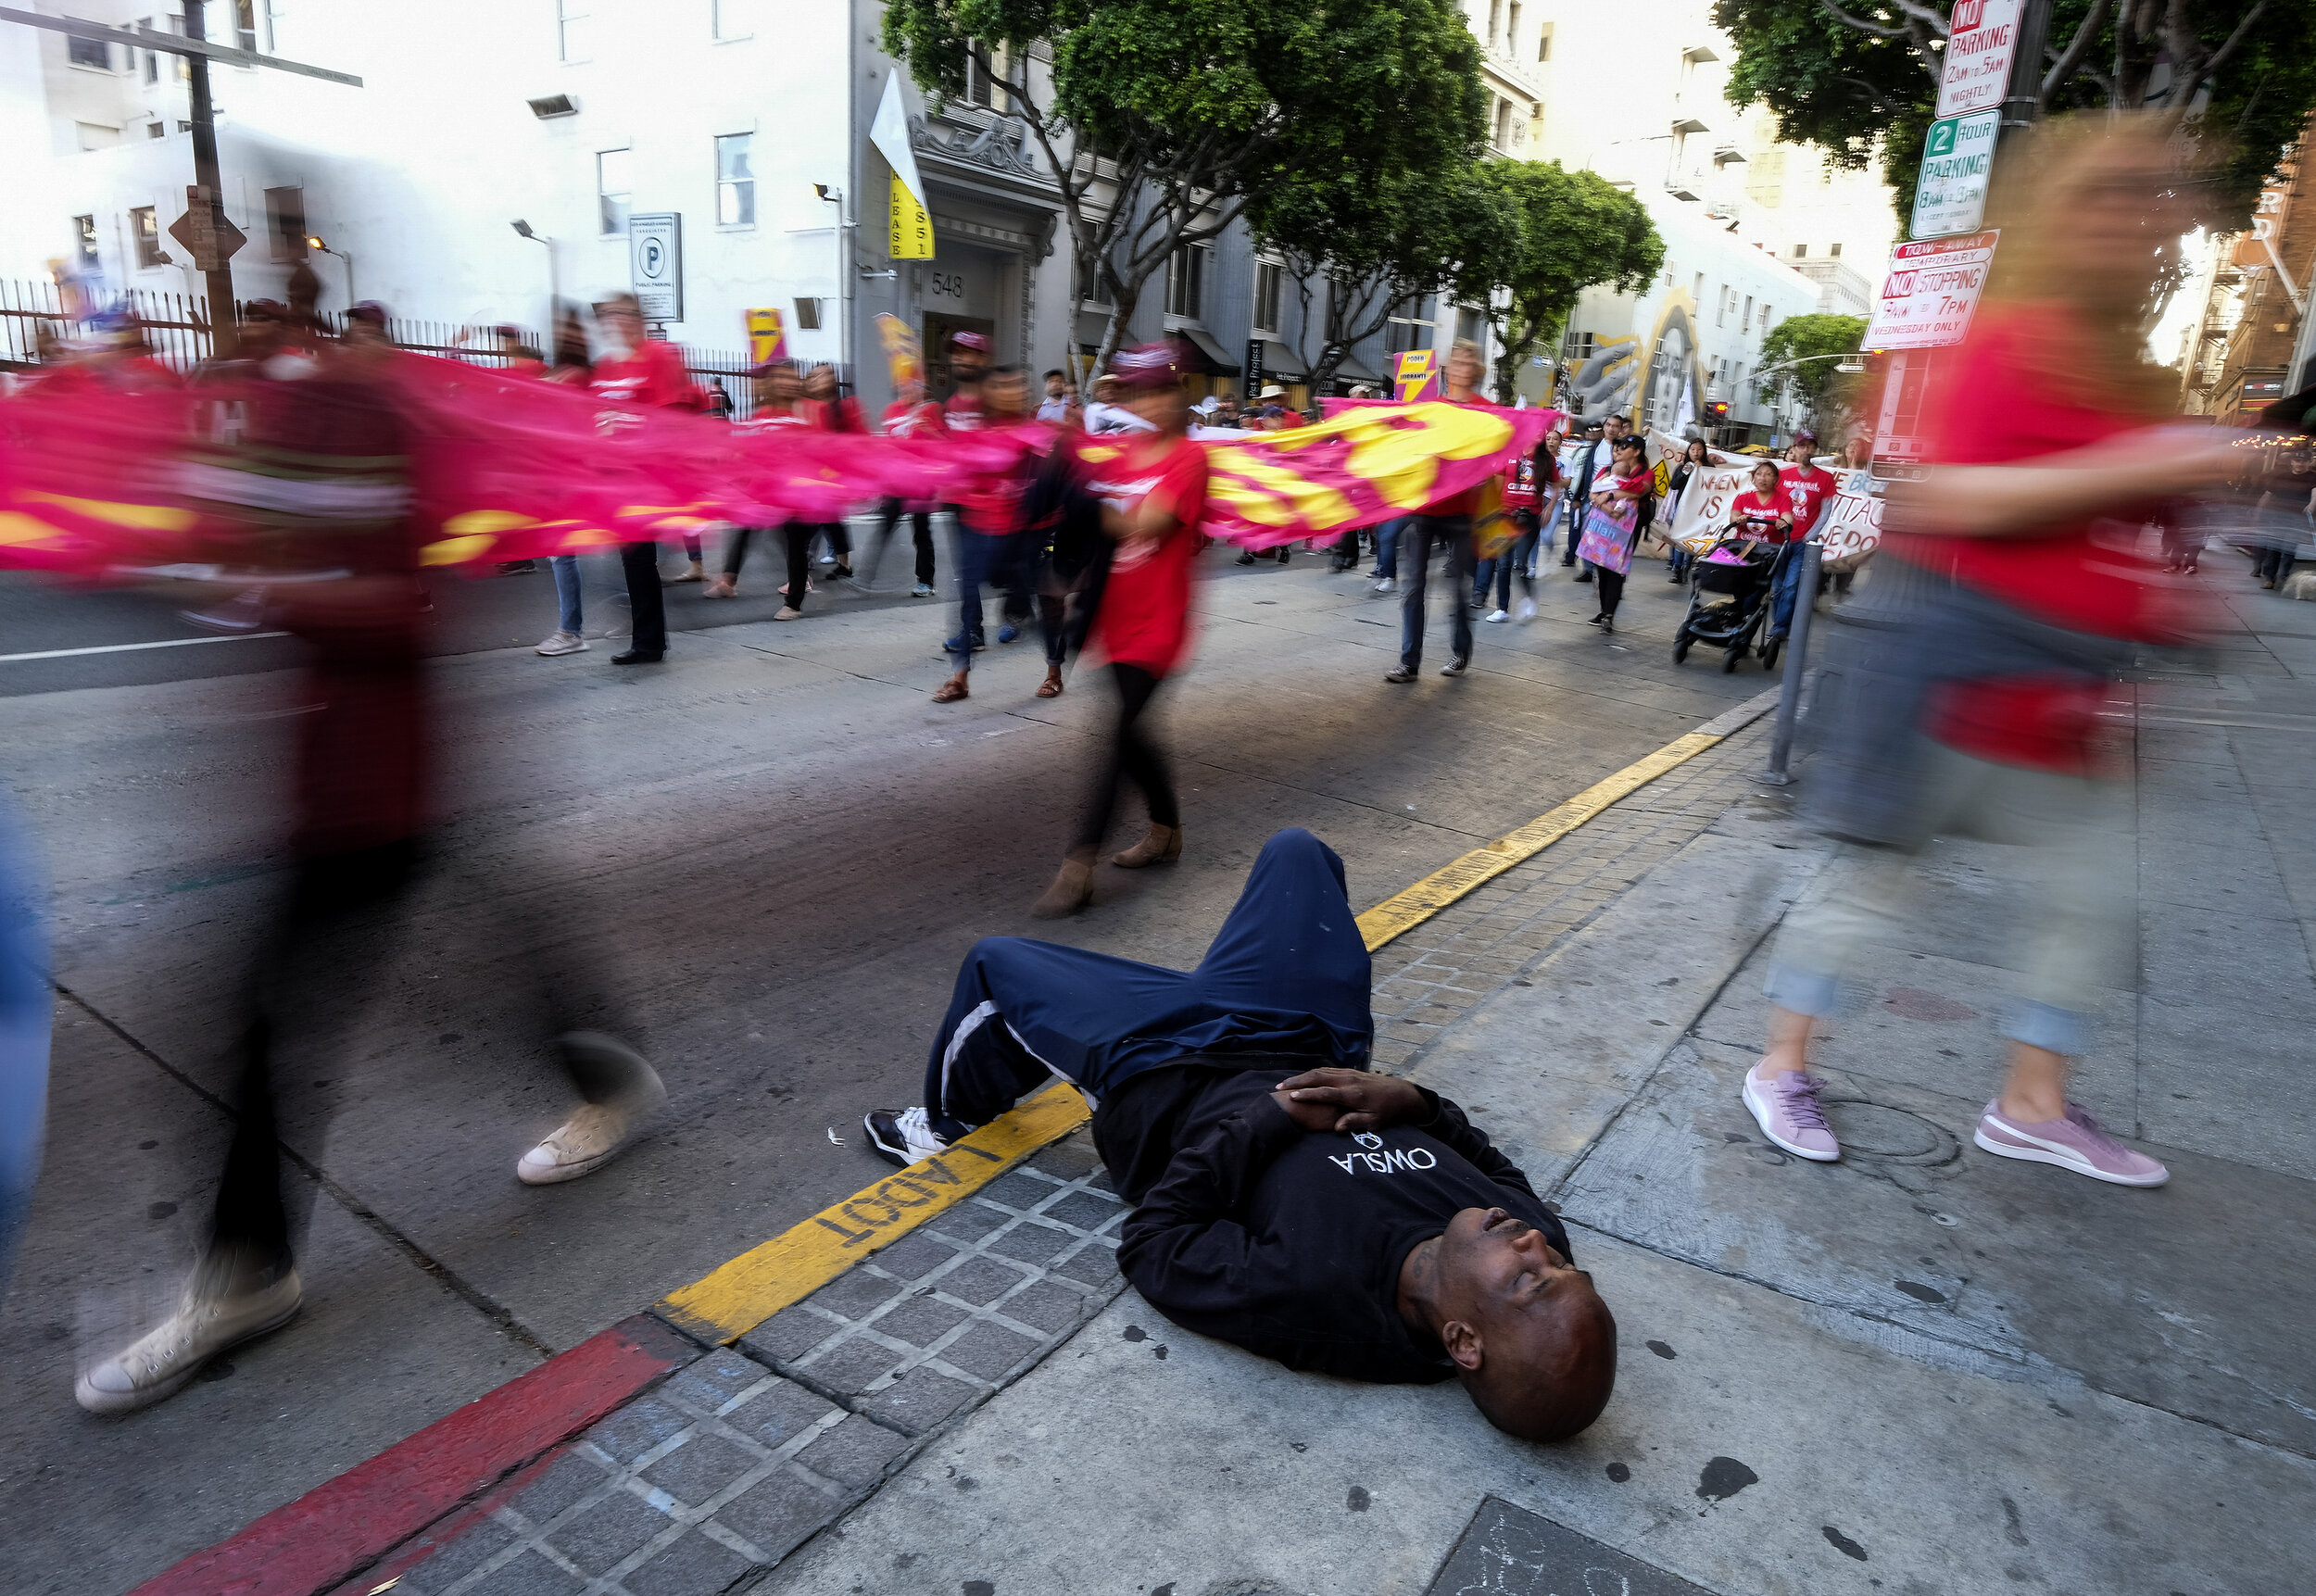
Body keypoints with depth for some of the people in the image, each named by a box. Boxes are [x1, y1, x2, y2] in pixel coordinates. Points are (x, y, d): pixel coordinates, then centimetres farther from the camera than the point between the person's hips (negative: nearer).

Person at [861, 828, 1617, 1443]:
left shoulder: (1307, 1297, -42)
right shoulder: (1535, 1233, -28)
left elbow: (1151, 1246, -26)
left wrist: (1268, 1119, -28)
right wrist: (1413, 1100, -25)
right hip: (1310, 1051, 6)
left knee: (997, 961, 12)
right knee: (1295, 850, 17)